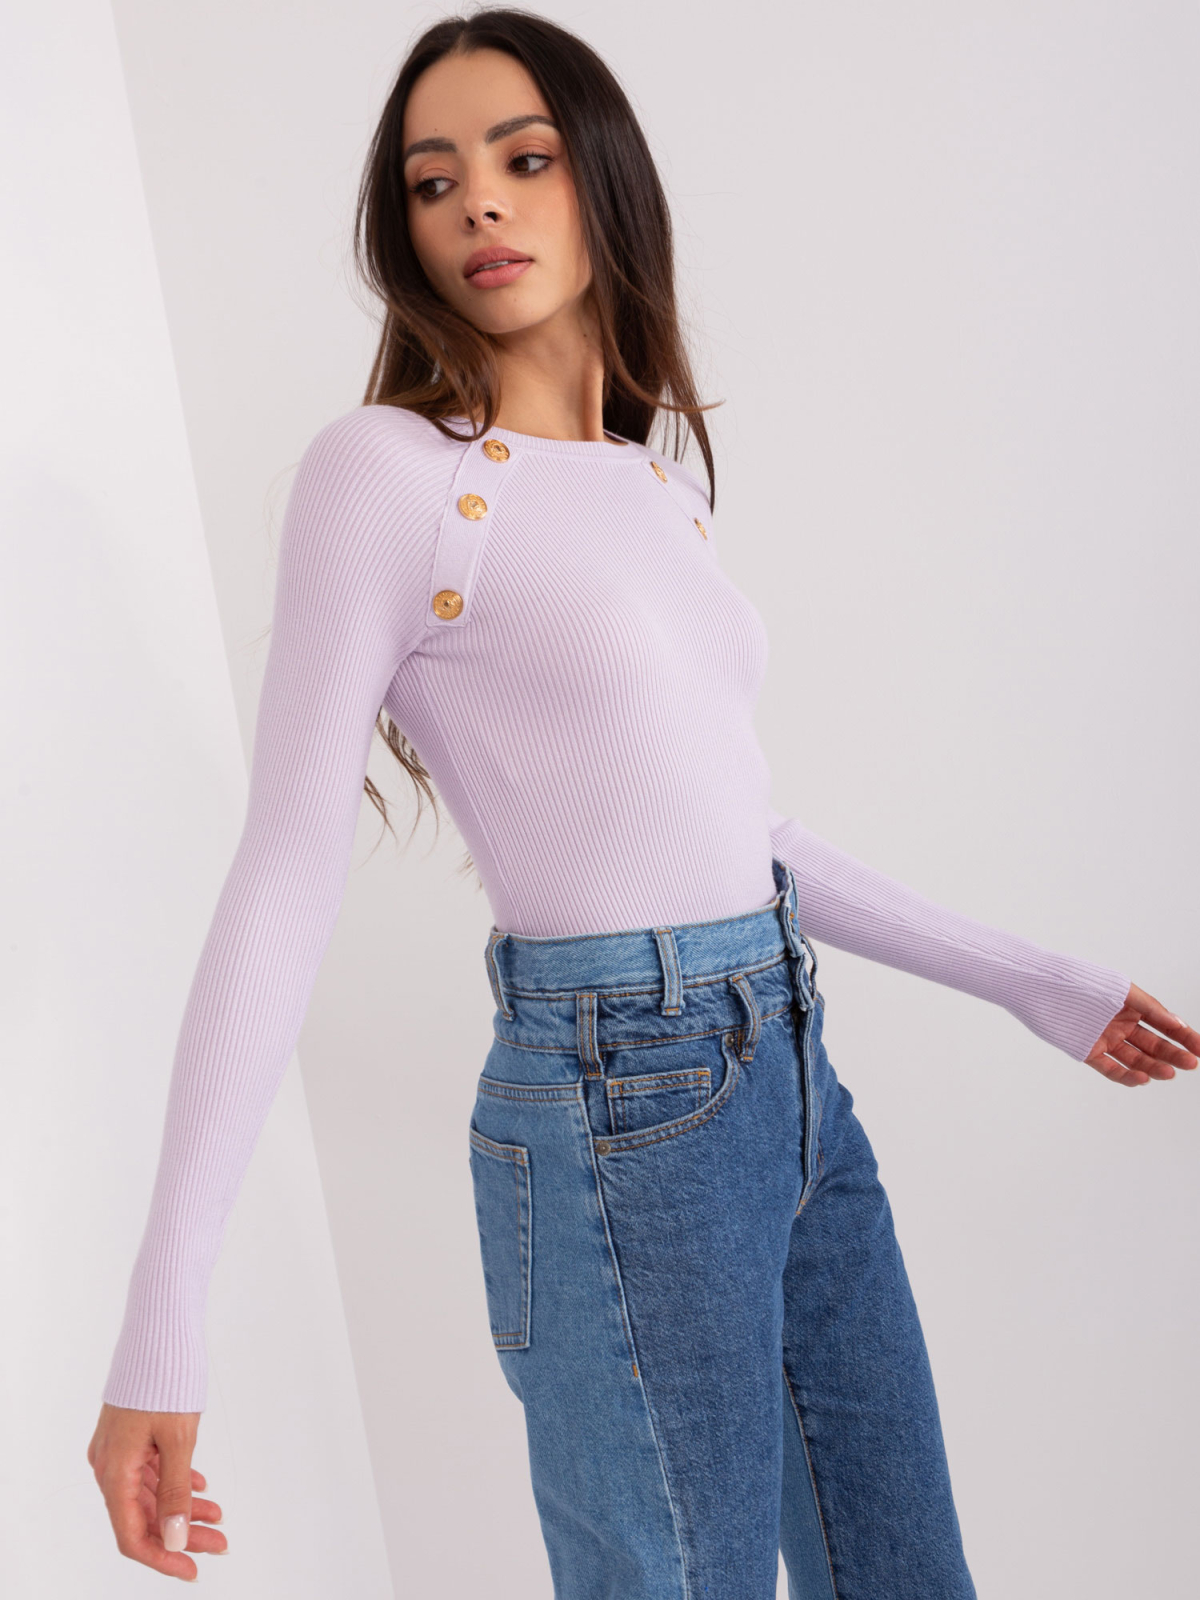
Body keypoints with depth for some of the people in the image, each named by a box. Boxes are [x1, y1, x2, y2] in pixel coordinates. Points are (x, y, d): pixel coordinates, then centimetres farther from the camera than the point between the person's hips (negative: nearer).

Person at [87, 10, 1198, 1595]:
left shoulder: (660, 477, 11)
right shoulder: (384, 468, -8)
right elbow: (287, 873, -13)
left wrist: (1031, 980, 20)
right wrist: (162, 1319, -15)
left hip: (794, 1074, 7)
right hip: (619, 1105, -7)